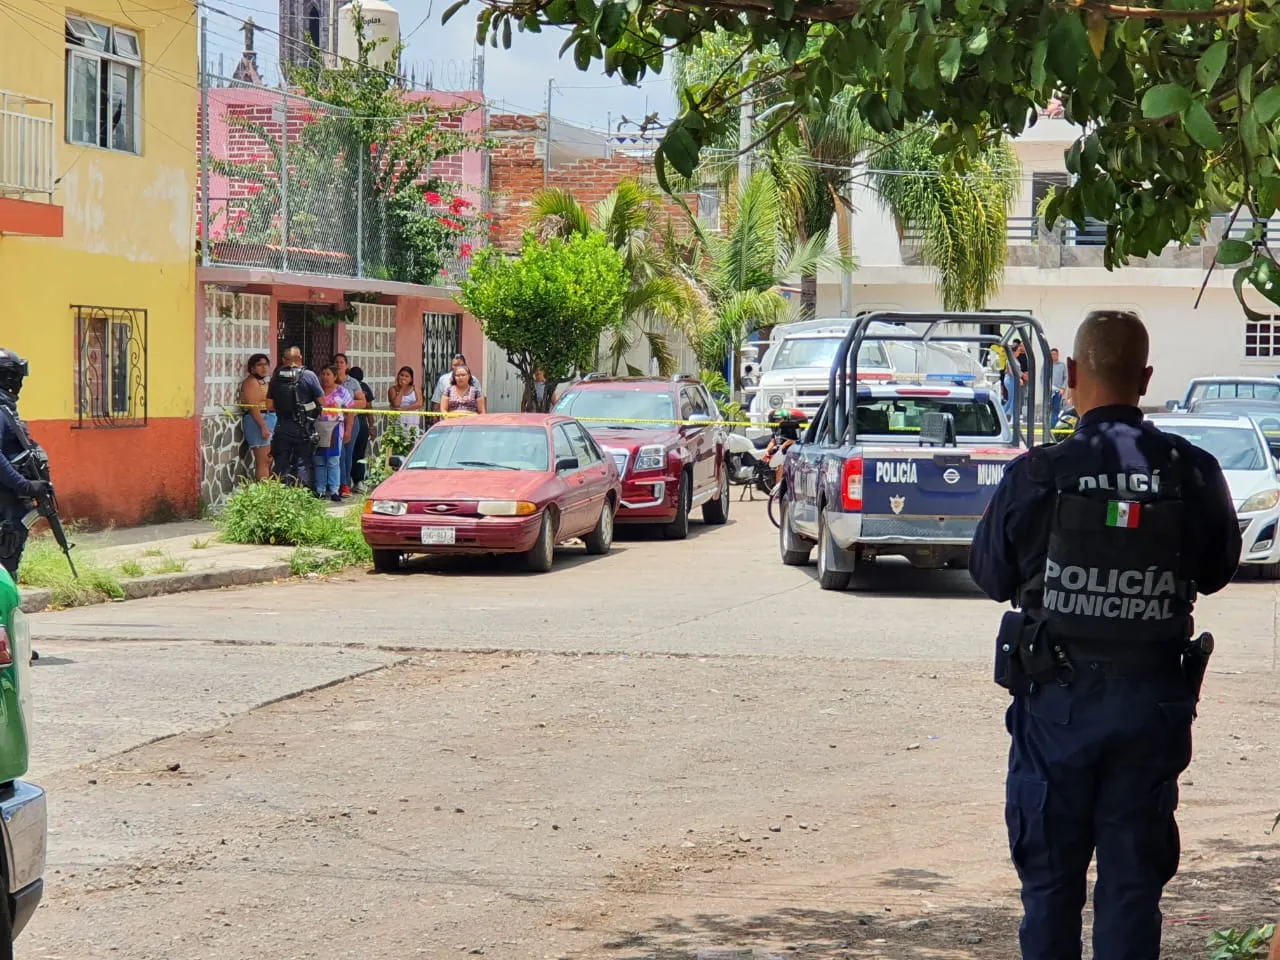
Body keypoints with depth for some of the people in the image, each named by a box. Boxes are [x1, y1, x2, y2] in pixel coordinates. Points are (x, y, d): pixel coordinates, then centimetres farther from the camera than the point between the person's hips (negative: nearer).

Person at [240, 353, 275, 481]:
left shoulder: (264, 382, 20)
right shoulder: (251, 382, -9)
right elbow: (253, 407, -17)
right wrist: (263, 426, -24)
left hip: (268, 422, 10)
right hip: (258, 422, -10)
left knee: (269, 461, 8)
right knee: (263, 461, -13)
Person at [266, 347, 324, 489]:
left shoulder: (276, 378, 1)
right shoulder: (308, 376, -8)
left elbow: (270, 406, 4)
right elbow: (321, 401, -6)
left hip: (282, 428, 3)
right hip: (303, 429, -3)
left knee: (281, 462, 10)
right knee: (302, 462, 4)